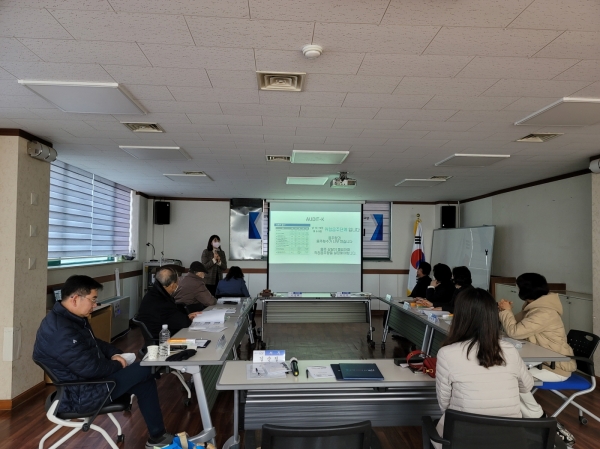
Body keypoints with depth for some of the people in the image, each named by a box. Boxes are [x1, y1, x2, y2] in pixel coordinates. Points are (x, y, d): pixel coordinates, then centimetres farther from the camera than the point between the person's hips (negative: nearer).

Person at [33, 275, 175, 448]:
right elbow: (91, 368, -28)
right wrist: (117, 365, -10)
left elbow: (94, 343, 20)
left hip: (84, 381, 10)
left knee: (143, 380, 6)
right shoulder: (60, 331, -29)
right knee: (144, 371, -10)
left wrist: (114, 354, 2)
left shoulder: (71, 317, 6)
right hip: (79, 395, -10)